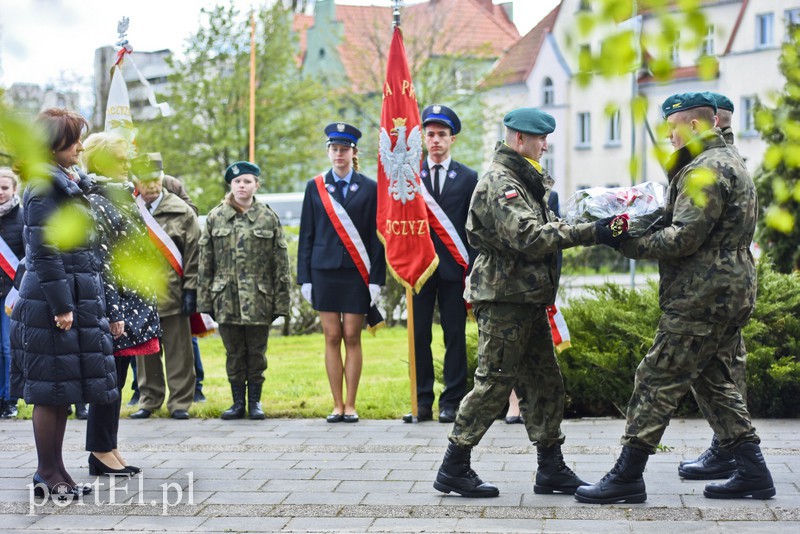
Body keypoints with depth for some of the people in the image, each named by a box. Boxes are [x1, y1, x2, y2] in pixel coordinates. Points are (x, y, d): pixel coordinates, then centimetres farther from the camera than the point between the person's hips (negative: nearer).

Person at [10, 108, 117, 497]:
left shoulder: (71, 184, 16)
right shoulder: (44, 187, -13)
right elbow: (44, 252, -18)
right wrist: (61, 306, -20)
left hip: (77, 299, 9)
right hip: (51, 303, -9)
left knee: (63, 391, 12)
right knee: (51, 390, -2)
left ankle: (53, 469, 19)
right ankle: (47, 473, 5)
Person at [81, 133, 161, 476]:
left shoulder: (118, 197, 17)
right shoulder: (95, 203, -12)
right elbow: (100, 263, -18)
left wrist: (142, 305, 21)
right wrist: (112, 312, -21)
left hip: (131, 305, 9)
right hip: (114, 308, -9)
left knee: (116, 380, 11)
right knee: (109, 379, -4)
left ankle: (108, 450, 17)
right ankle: (101, 453, 3)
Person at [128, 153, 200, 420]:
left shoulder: (182, 212, 2)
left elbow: (193, 254, 1)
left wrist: (190, 290, -5)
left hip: (172, 294, -2)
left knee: (178, 351, 2)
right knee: (145, 351, 8)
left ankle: (180, 402, 10)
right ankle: (149, 399, 19)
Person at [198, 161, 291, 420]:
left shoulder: (269, 218, 3)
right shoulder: (215, 218, 5)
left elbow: (281, 263, 3)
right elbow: (205, 262, 7)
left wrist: (281, 301, -2)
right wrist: (205, 299, 2)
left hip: (258, 301, -1)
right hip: (226, 299, 1)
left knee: (257, 353, 6)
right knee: (234, 353, 7)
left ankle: (255, 401, 18)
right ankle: (238, 401, 17)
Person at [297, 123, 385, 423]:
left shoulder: (370, 189, 5)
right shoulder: (315, 187, 9)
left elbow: (376, 237, 2)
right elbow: (307, 235, 9)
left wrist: (376, 279, -4)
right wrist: (305, 278, 3)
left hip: (356, 273, -1)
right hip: (324, 271, 1)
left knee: (352, 337, 0)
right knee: (332, 337, 2)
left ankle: (351, 406, 7)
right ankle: (337, 406, 8)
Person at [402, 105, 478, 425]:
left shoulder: (468, 178, 6)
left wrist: (472, 268, -2)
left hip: (454, 266, -1)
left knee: (455, 336, 1)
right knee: (418, 335, 2)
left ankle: (451, 403, 6)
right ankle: (422, 401, 8)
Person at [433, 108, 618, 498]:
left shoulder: (524, 181, 18)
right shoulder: (499, 183, -16)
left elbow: (544, 229, 18)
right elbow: (529, 237, -27)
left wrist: (593, 228, 5)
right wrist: (590, 233, -27)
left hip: (528, 299, 10)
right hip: (503, 299, -10)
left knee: (544, 383, 11)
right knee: (494, 383, -5)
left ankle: (551, 469, 18)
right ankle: (453, 469, 4)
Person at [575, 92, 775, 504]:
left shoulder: (705, 170, -15)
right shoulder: (729, 163, 20)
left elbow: (683, 238, -23)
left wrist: (629, 245, -15)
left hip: (701, 297, -11)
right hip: (732, 291, 11)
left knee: (658, 379, -6)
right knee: (712, 379, 17)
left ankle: (627, 476, -2)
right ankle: (752, 472, 17)